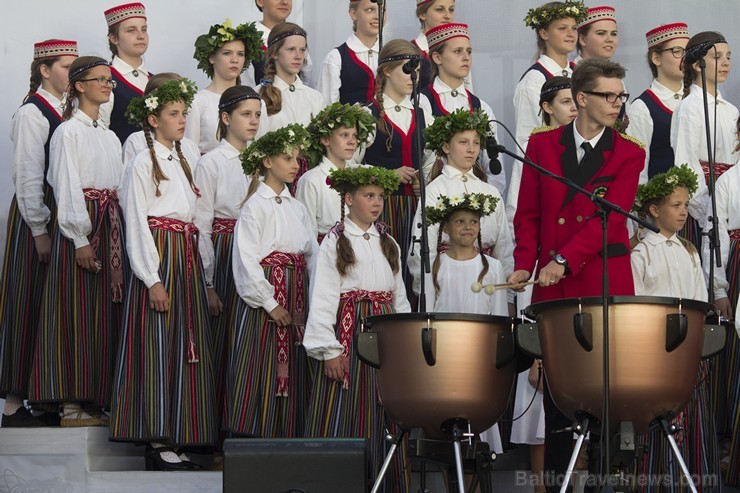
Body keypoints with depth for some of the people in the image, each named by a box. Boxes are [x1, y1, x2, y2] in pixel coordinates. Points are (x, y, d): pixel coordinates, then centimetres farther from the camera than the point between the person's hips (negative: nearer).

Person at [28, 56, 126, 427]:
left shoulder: (110, 136, 17)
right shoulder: (68, 132, -5)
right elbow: (66, 188, -11)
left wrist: (118, 235, 8)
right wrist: (80, 239, -16)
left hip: (110, 226, 7)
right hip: (80, 225, -7)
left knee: (104, 311, 6)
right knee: (76, 311, -5)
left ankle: (94, 400, 10)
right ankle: (72, 404, -3)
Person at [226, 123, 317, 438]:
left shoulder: (297, 208, 15)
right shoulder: (255, 206, -5)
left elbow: (313, 256, 12)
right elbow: (247, 260, -12)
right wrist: (271, 304, -15)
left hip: (297, 300, 6)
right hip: (264, 298, -6)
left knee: (291, 374, 6)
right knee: (261, 374, -6)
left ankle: (286, 438, 9)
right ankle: (254, 439, -2)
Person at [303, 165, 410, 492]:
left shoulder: (388, 243, 14)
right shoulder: (335, 242, -2)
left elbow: (399, 298, 16)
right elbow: (323, 299, -7)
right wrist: (329, 350, -14)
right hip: (349, 334, -5)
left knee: (384, 415, 4)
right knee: (345, 415, -5)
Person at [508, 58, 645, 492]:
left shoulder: (629, 155, 2)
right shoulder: (542, 146, 8)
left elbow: (610, 216, -9)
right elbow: (528, 214, 8)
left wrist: (564, 260, -19)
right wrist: (525, 265, -7)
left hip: (606, 288, -1)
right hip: (553, 288, 2)